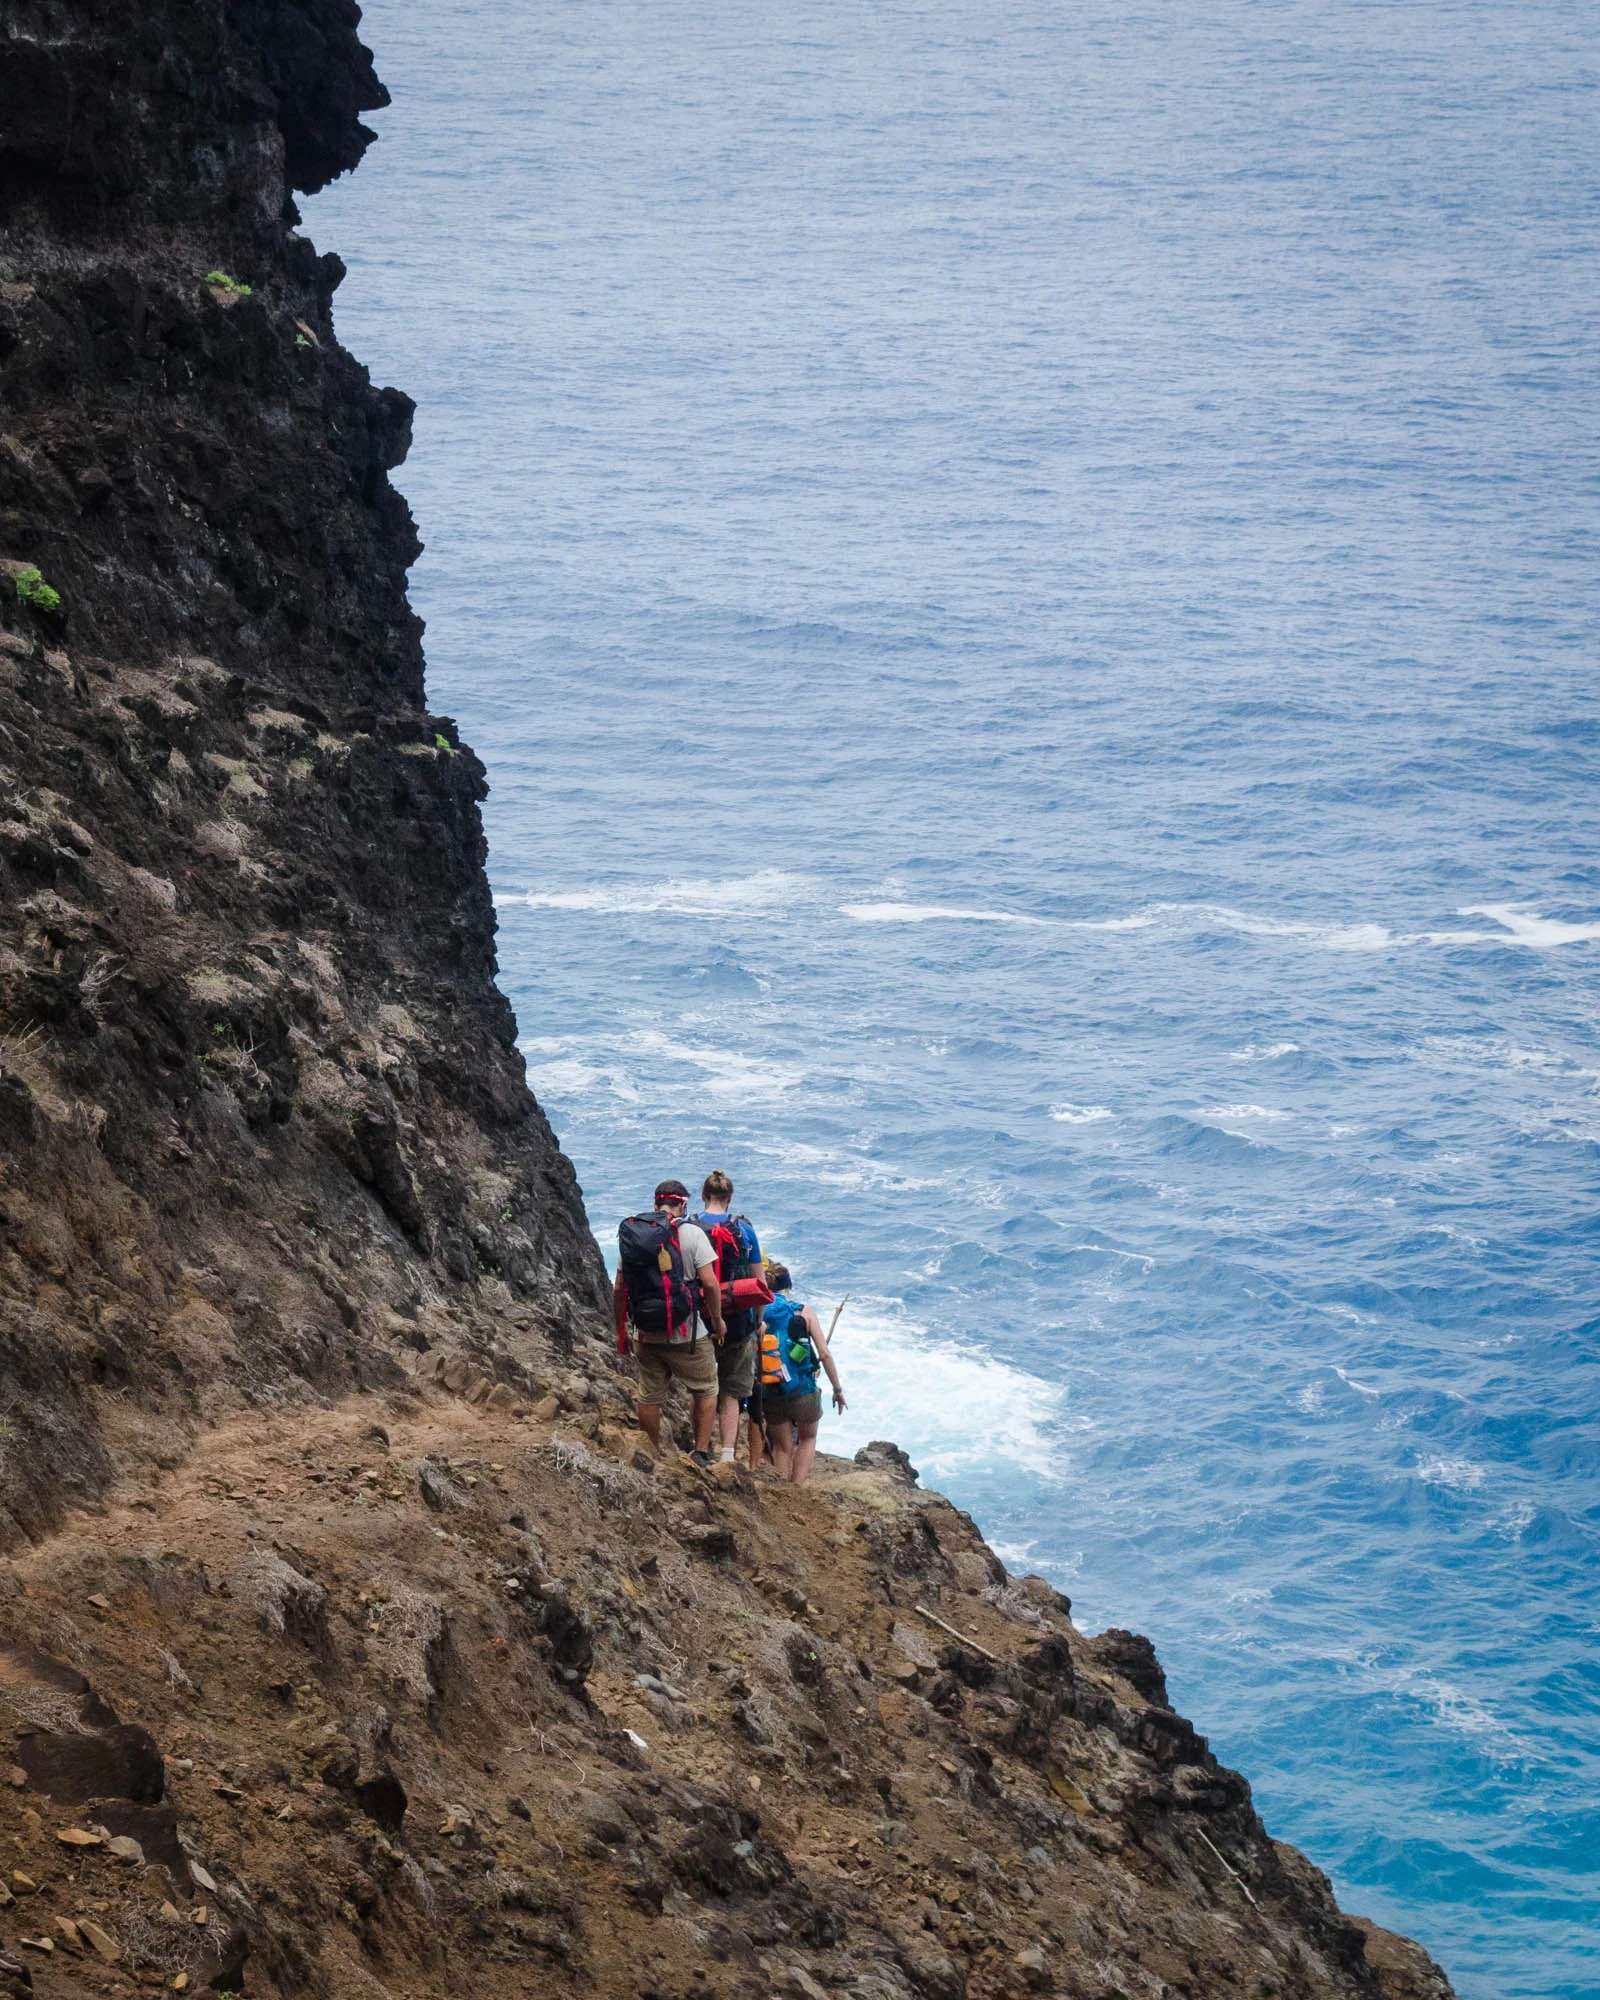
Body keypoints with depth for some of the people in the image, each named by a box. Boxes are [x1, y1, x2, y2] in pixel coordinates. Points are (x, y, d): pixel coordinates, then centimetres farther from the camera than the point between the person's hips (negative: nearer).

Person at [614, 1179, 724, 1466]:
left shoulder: (629, 1235, 3)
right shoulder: (691, 1234, -10)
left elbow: (619, 1289, 6)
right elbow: (710, 1284, -15)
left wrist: (621, 1332, 16)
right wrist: (717, 1321, 0)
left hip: (645, 1334, 4)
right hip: (686, 1334, -4)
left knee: (649, 1396, 13)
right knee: (704, 1390, 14)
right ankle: (702, 1453, 11)